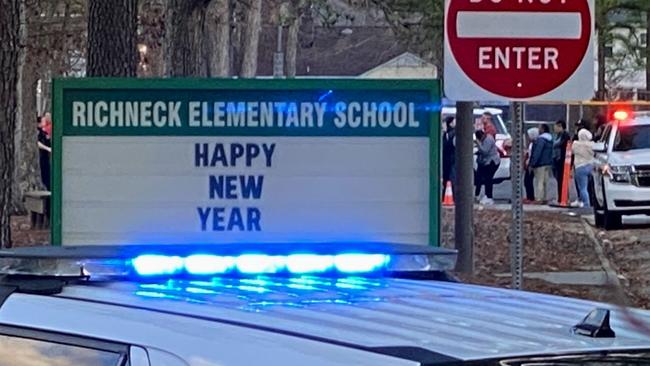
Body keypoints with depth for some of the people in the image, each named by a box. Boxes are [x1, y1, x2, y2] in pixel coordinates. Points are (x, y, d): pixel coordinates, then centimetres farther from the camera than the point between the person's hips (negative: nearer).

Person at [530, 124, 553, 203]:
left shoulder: (541, 139, -18)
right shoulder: (550, 139, 13)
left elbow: (537, 152, -21)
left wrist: (533, 163, -18)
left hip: (540, 164, -9)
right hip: (548, 163, 9)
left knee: (539, 182, -7)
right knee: (545, 182, 14)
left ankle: (539, 198, -8)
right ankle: (544, 198, 19)